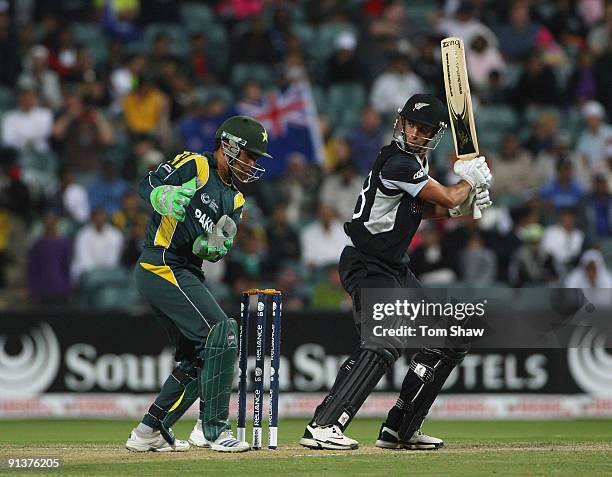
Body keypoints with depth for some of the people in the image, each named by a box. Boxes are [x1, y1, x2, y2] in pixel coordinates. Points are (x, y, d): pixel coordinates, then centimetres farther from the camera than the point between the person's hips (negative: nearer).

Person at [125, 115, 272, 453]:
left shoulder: (234, 199, 19)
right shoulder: (194, 166, -3)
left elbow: (216, 253, 6)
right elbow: (147, 185, -16)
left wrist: (215, 245, -17)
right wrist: (165, 197, -37)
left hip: (186, 274, 10)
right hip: (162, 266, -10)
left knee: (197, 357, 13)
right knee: (221, 334, -18)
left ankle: (149, 432, 19)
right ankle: (212, 428, -15)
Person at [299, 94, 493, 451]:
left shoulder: (417, 160, 12)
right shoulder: (398, 163, -19)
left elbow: (427, 208, 20)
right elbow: (448, 198, -15)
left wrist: (464, 204, 2)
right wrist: (470, 181, 5)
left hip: (397, 268, 10)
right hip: (368, 268, -10)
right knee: (385, 343, -30)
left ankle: (400, 429, 13)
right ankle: (323, 426, -37)